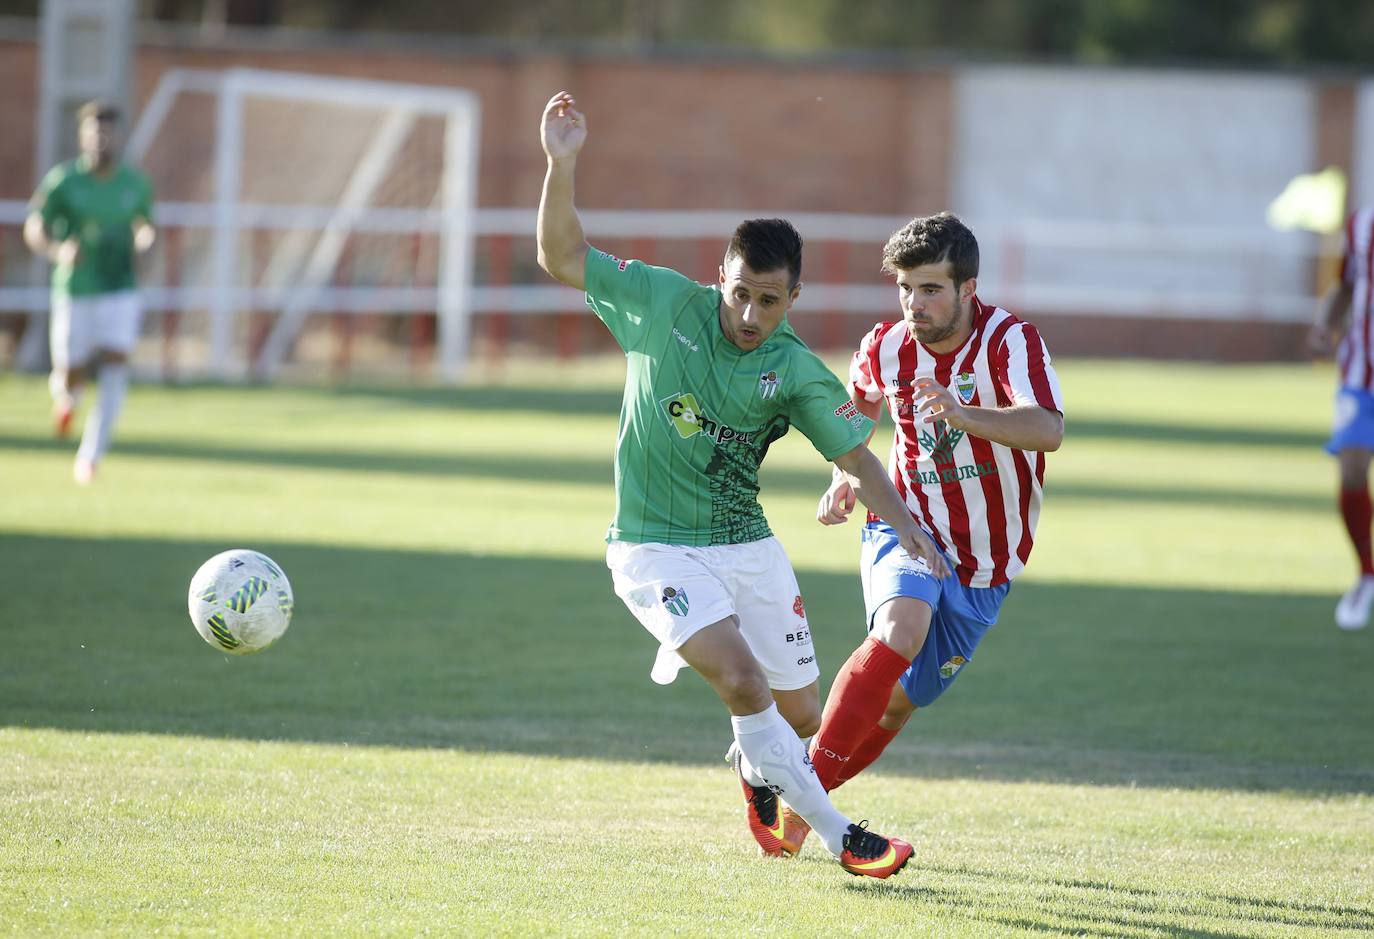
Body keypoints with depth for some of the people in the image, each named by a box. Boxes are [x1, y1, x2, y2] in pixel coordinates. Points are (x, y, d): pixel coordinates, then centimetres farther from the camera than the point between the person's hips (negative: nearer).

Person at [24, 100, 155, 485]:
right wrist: (58, 251, -26)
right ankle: (65, 393, 45)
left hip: (119, 293, 1)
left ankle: (89, 457, -12)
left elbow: (146, 222, 18)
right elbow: (34, 230, -5)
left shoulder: (135, 183, -1)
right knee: (72, 378, 5)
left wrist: (145, 238, -7)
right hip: (73, 293, -1)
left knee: (115, 372, -17)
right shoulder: (63, 180, -8)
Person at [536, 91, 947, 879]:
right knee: (743, 680, -22)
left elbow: (855, 453, -4)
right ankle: (841, 839, -13)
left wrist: (902, 520, -20)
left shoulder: (797, 375, -7)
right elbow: (562, 257, -5)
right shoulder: (664, 304, -9)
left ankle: (758, 773, 45)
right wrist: (562, 167, -18)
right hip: (656, 551, -3)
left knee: (800, 714, 7)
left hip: (746, 544, 3)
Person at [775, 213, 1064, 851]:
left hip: (986, 562, 0)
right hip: (908, 530, 0)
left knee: (901, 700, 6)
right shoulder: (884, 349, -5)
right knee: (901, 630, -32)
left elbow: (1048, 429, -37)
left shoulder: (1011, 341, -18)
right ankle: (808, 782, -27)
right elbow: (858, 417, 20)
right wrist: (845, 481, 0)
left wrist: (964, 415, -53)